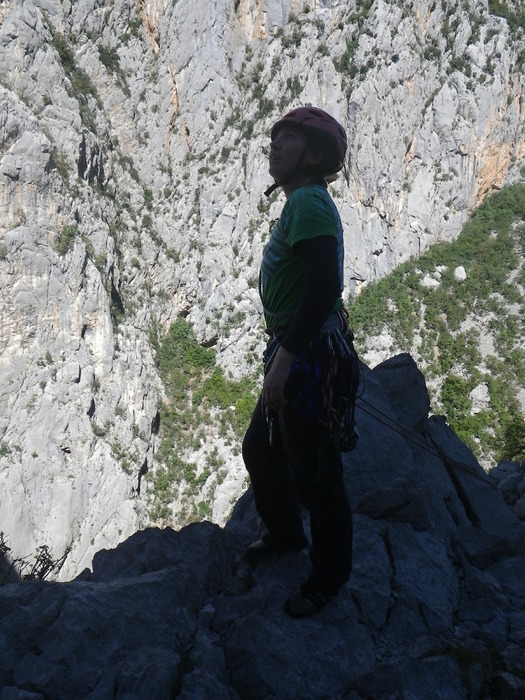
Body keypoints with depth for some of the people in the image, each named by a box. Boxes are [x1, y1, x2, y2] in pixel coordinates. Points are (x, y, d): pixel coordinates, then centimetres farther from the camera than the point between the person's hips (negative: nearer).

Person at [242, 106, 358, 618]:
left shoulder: (309, 202, -17)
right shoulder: (299, 204, 14)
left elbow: (324, 285, -30)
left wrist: (284, 359, -29)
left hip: (309, 360, -10)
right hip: (292, 354, 10)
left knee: (313, 475, 6)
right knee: (260, 452, 24)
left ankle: (328, 577, 28)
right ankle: (286, 534, 48)